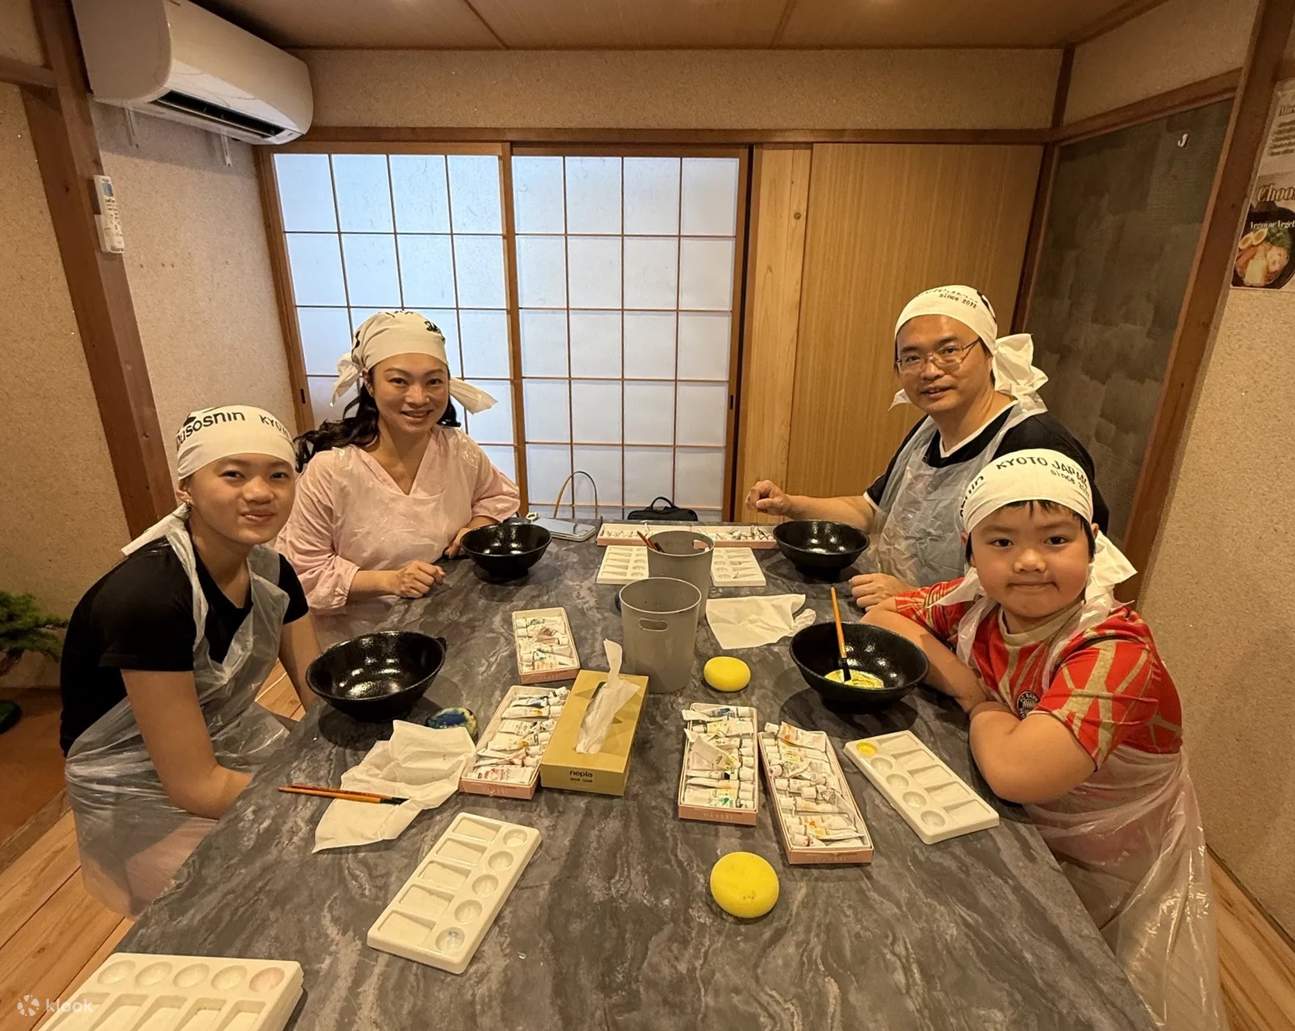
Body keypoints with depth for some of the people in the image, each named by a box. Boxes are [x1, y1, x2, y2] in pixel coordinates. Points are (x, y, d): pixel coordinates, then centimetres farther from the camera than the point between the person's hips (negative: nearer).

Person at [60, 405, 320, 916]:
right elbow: (194, 785, -27)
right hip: (146, 801, -6)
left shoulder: (270, 570, -8)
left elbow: (325, 698, -5)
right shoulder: (148, 596, -29)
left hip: (241, 751, 6)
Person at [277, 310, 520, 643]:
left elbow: (499, 496, 17)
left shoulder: (459, 450, -4)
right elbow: (303, 570, -9)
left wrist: (477, 529, -3)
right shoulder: (330, 470, -17)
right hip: (359, 638, -4)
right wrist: (389, 581, -19)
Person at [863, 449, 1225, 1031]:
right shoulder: (976, 600, -15)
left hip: (1105, 886, -4)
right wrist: (959, 675, -22)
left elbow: (1014, 770, -42)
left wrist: (978, 700, -22)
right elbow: (880, 619, -9)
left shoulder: (1114, 653, -31)